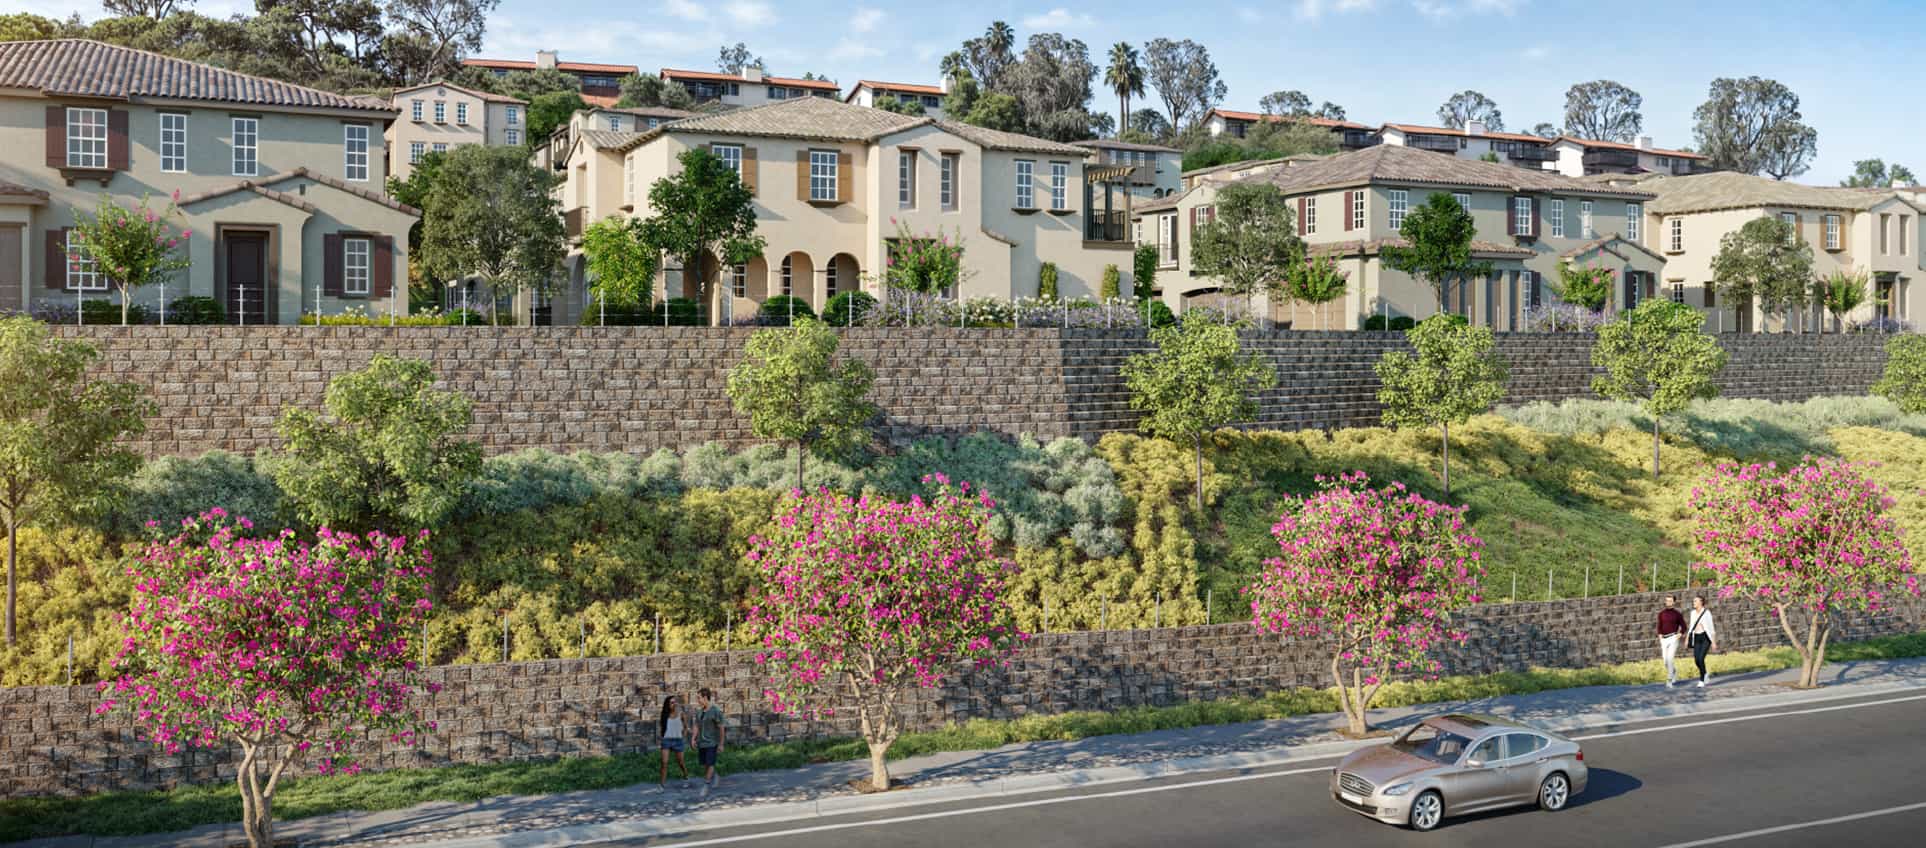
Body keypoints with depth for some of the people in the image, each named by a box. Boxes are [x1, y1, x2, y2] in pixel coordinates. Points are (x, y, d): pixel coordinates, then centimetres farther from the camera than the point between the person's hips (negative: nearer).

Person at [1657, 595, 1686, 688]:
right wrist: (1660, 635, 3)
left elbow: (1683, 626, 5)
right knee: (1666, 661, 7)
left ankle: (1669, 681, -12)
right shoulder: (1661, 613, 8)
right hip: (1664, 639, 4)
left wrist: (1680, 634, -8)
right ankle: (1674, 672, 37)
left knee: (1670, 658, -17)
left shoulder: (1677, 614, -2)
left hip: (1673, 638, -4)